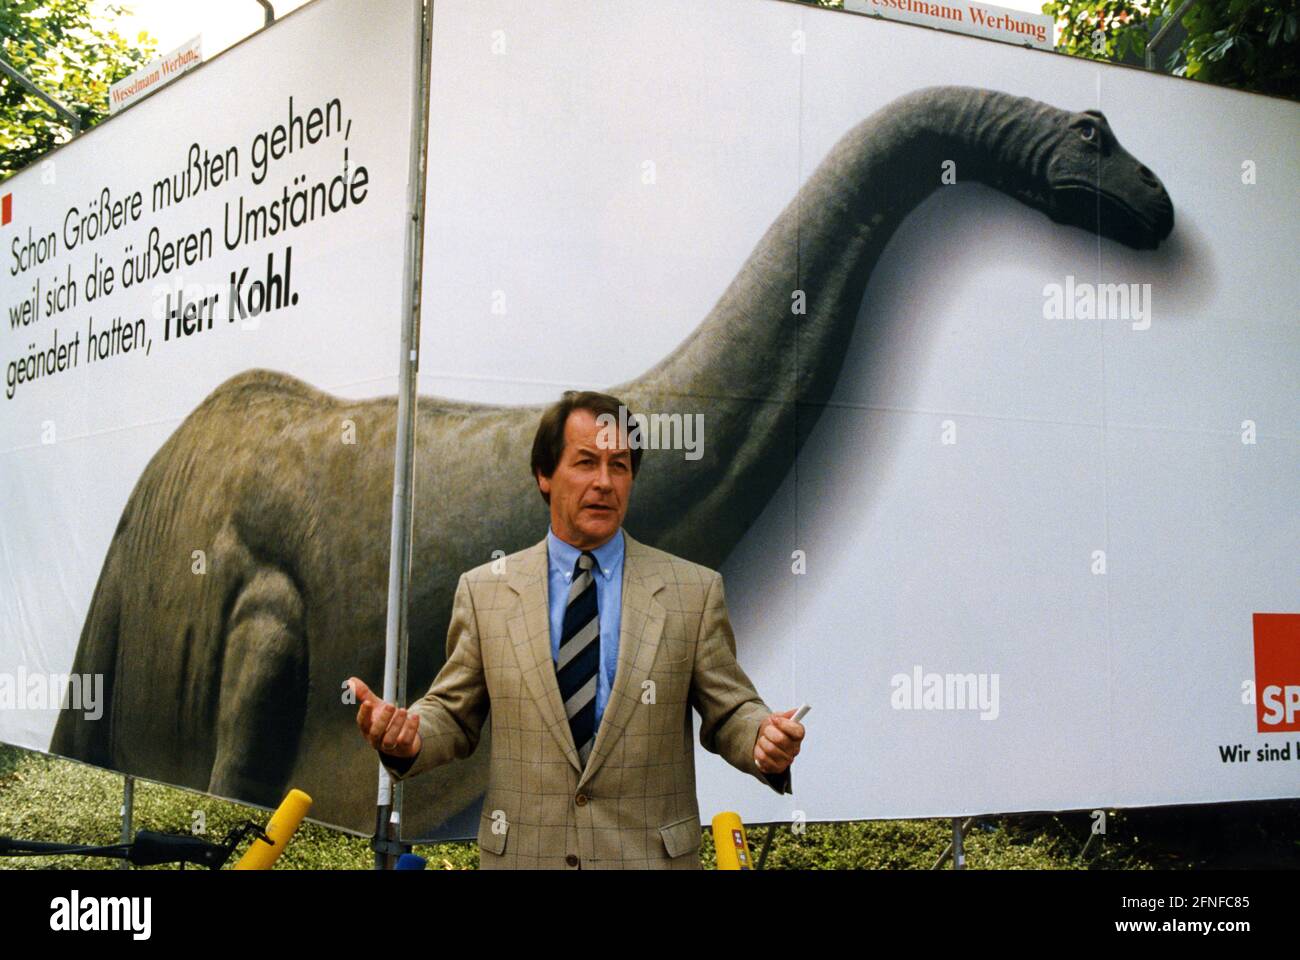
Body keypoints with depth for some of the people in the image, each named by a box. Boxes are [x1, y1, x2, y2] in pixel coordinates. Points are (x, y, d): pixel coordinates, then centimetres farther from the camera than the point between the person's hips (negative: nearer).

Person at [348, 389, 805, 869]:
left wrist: (766, 741, -20)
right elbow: (454, 716, 5)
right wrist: (408, 738, -16)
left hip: (652, 853, 0)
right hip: (520, 852, 1)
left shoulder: (695, 591, -1)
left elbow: (729, 715, 1)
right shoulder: (483, 590, 1)